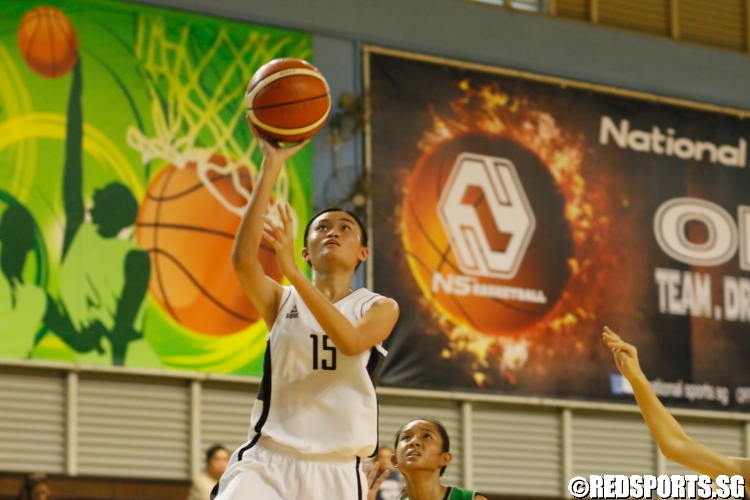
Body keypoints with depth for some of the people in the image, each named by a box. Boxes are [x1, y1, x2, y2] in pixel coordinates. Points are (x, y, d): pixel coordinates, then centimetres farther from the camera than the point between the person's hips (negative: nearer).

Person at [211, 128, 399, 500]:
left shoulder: (380, 308, 7)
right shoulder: (281, 300, 7)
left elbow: (351, 341, -16)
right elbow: (243, 257, -13)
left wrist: (292, 272, -24)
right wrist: (271, 166, -16)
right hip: (267, 460, -1)